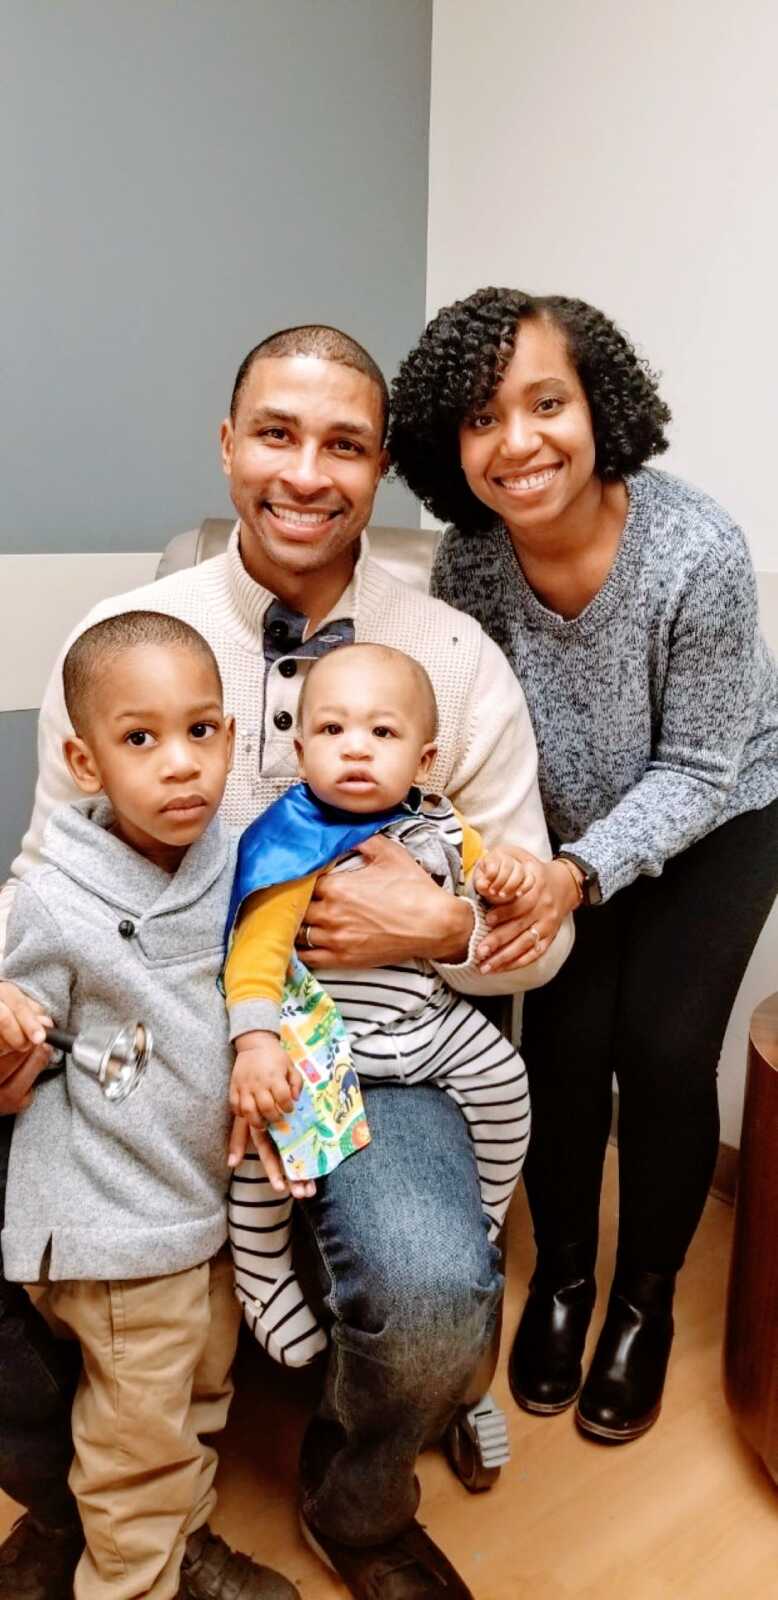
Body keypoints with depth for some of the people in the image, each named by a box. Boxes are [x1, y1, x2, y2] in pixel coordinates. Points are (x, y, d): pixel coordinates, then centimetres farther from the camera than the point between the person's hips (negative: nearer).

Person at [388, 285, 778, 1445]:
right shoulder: (468, 560, -21)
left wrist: (581, 874, -35)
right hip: (571, 822, 3)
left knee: (662, 1048, -9)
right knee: (563, 1041, -5)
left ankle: (647, 1298, 18)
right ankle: (562, 1275, 22)